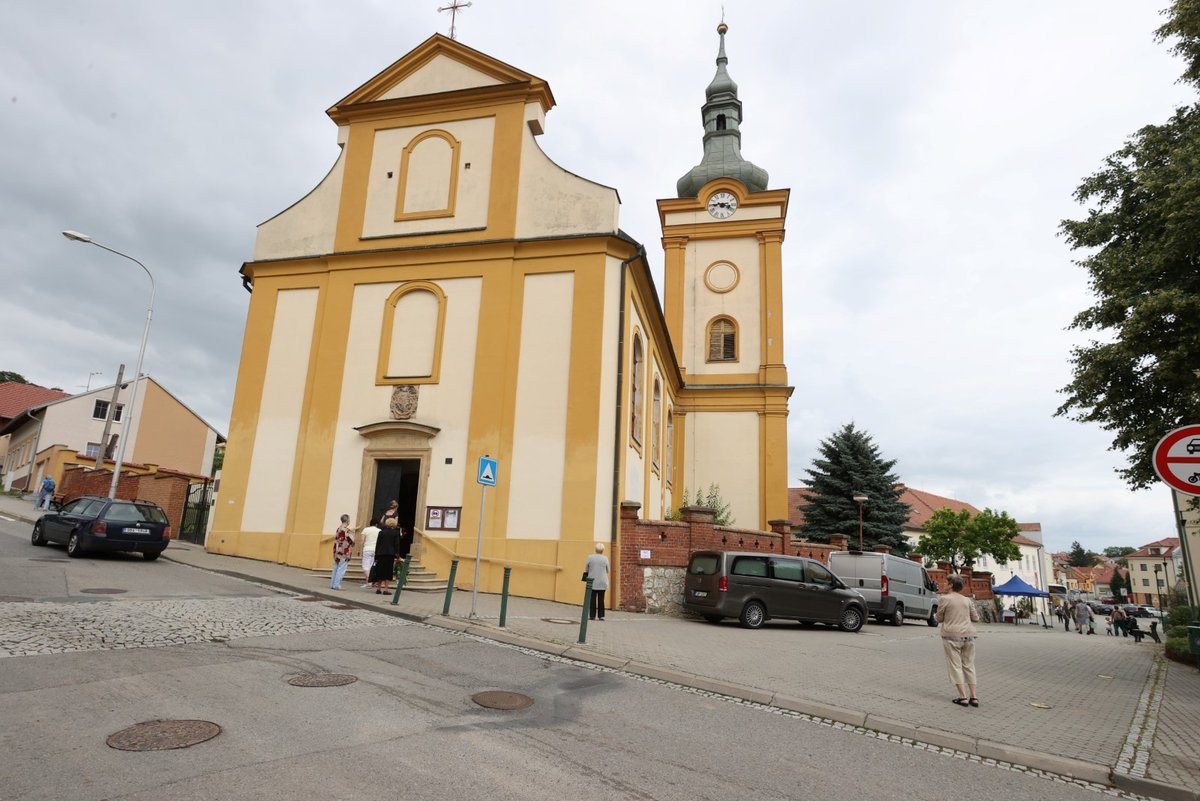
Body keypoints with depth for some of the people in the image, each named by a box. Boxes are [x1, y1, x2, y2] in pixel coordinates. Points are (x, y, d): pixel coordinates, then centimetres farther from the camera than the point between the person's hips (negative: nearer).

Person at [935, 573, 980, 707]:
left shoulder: (944, 599, -6)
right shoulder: (967, 600, 8)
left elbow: (939, 619, 0)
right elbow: (976, 618, 12)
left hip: (952, 635, -5)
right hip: (968, 636, 5)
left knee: (955, 666, 1)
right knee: (969, 665, 12)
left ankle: (963, 697, -2)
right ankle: (973, 697, 11)